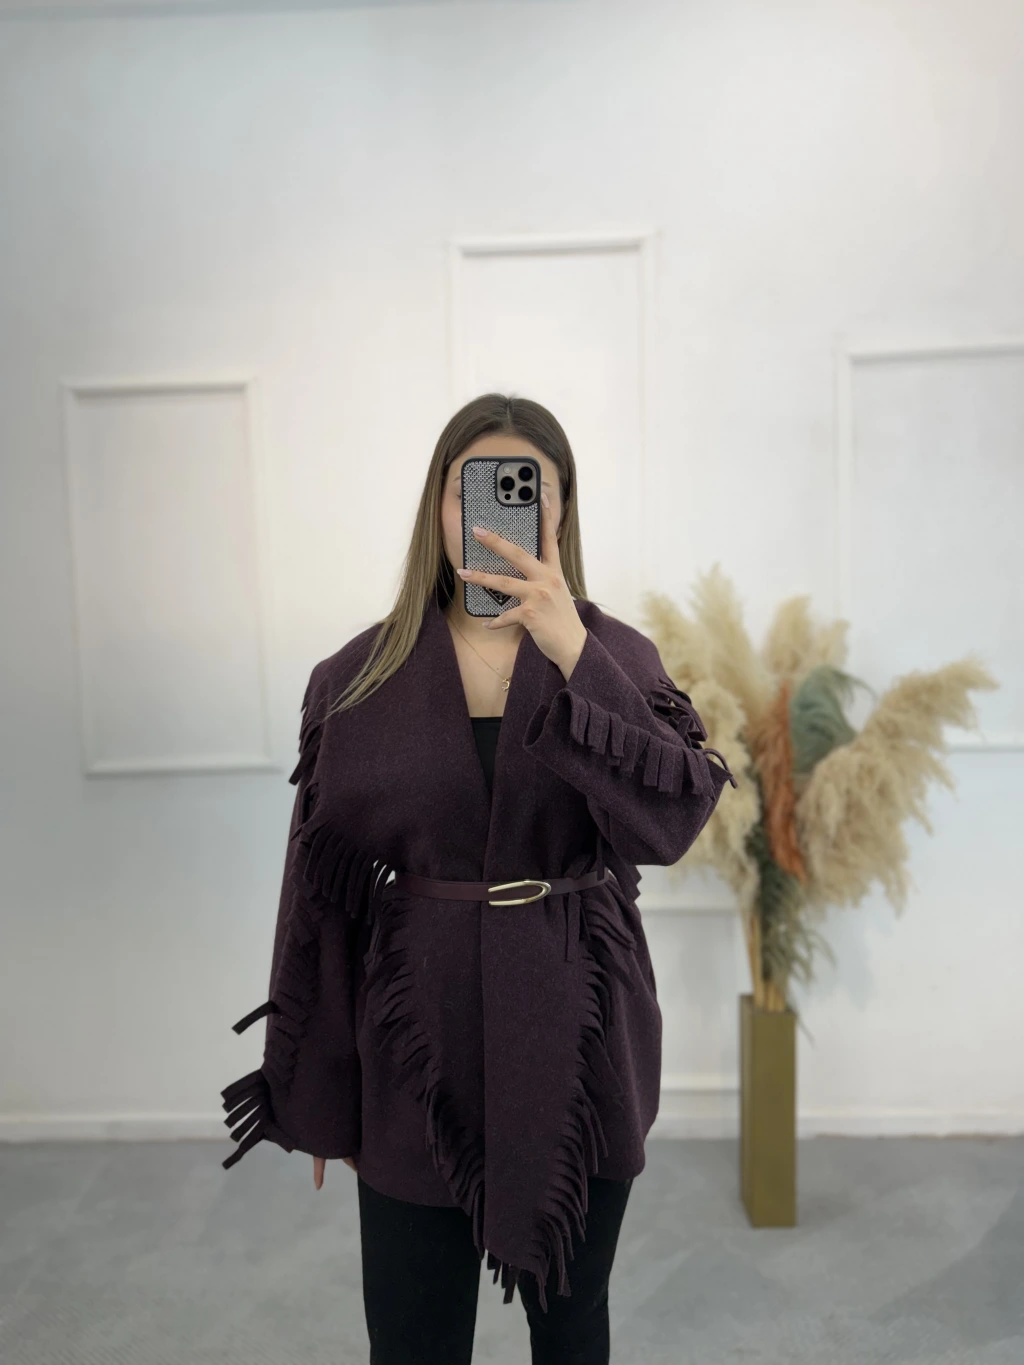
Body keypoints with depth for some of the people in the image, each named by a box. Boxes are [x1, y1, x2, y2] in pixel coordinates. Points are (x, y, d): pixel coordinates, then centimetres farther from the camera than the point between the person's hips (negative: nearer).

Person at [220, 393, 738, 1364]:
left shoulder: (616, 655, -3)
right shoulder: (362, 675, -3)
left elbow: (671, 819, -18)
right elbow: (324, 885, 1)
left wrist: (571, 653, -28)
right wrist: (318, 1096, 5)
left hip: (577, 1033, 1)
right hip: (418, 1038, 0)